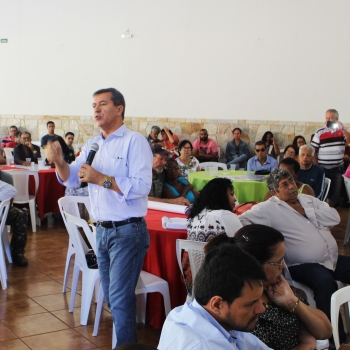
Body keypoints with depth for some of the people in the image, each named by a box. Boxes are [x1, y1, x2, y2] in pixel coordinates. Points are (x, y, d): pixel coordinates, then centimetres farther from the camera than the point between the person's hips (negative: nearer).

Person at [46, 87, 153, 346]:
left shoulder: (134, 141, -11)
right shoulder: (92, 145, 11)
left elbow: (142, 186, -21)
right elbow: (71, 179, 6)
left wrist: (103, 179, -23)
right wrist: (59, 162, -14)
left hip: (127, 231, -7)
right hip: (102, 230, 7)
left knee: (120, 298, -4)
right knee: (111, 295, 17)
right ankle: (126, 335, 34)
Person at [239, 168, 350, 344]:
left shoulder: (308, 199, 15)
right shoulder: (269, 208, -2)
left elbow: (335, 217, 4)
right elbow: (241, 220, -10)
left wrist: (306, 212, -4)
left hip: (333, 259, 7)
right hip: (304, 265, -7)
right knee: (326, 282, -34)